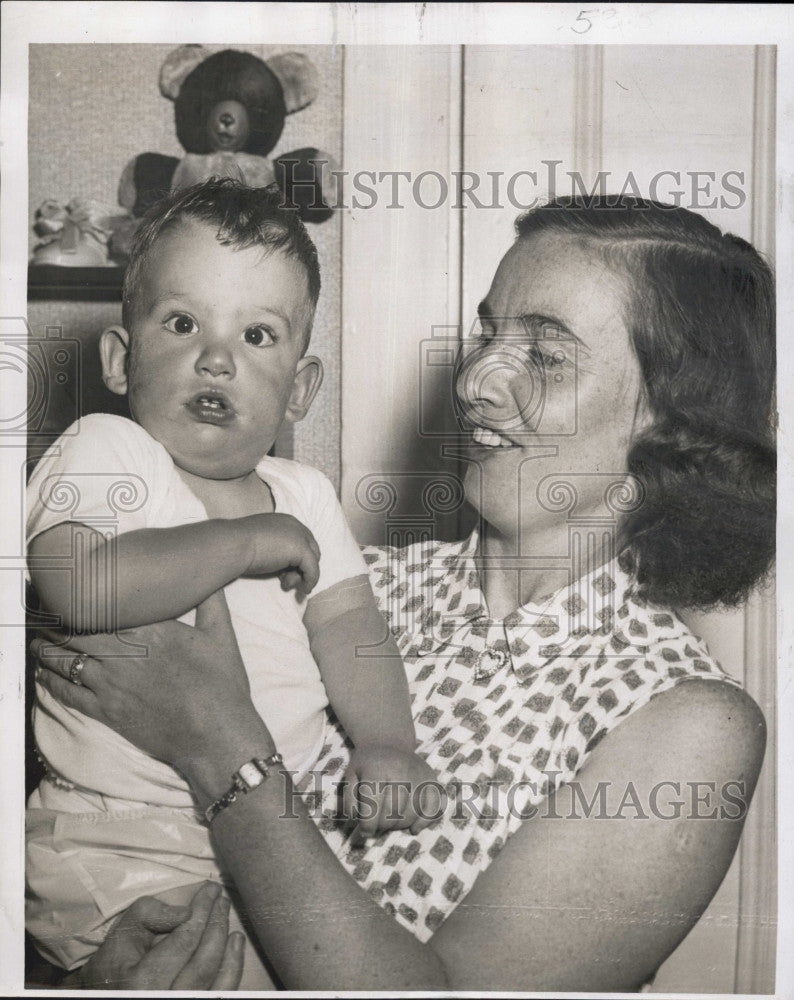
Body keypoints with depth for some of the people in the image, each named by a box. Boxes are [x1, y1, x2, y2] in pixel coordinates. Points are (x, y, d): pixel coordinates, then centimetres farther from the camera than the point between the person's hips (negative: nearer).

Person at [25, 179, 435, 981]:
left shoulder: (304, 495, 8)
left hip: (283, 818, 6)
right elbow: (79, 586, -28)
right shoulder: (102, 451, -10)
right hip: (123, 840, -5)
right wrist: (249, 540, -21)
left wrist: (385, 742, -18)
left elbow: (348, 623, 0)